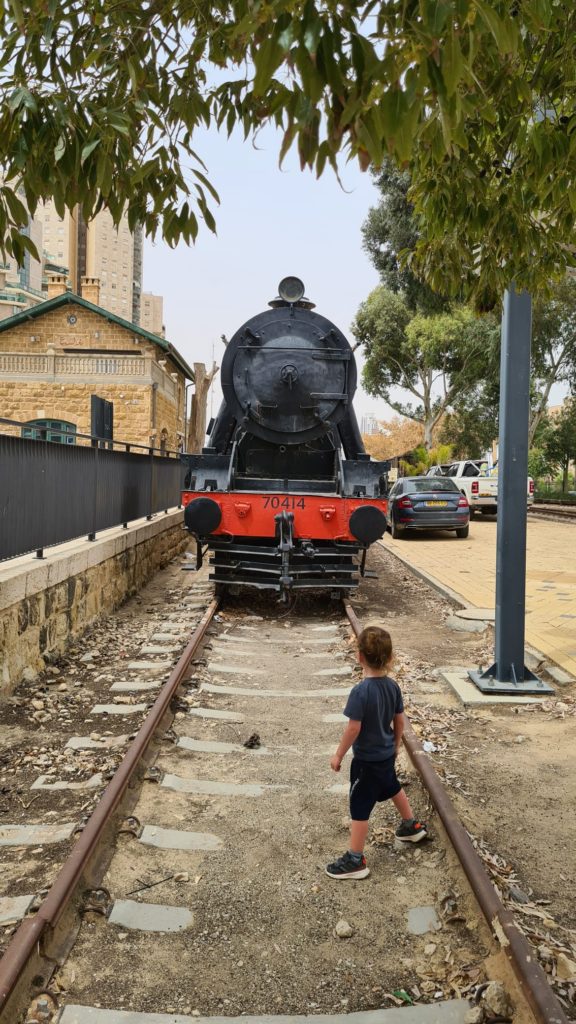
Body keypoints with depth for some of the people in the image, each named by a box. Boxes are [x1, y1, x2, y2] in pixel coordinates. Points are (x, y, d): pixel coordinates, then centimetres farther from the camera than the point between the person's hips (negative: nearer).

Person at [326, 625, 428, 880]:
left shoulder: (360, 692, -28)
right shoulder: (392, 686, -7)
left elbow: (353, 728, -25)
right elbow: (399, 721, 4)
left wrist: (338, 756, -12)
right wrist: (396, 745, 20)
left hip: (367, 760, -7)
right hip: (386, 754, 7)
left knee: (359, 806, 4)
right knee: (393, 788, 31)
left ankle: (355, 861, 13)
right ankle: (412, 826, 51)